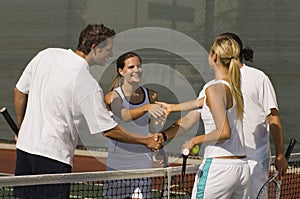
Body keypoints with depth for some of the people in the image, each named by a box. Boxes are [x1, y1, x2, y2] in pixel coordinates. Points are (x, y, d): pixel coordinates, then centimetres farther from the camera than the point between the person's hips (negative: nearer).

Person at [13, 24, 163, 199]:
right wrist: (146, 141, -1)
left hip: (25, 143, 7)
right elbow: (109, 130, -12)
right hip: (54, 155, -7)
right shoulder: (89, 85, -17)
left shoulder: (46, 55, 1)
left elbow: (19, 92, 11)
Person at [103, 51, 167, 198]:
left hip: (143, 163, 3)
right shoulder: (113, 96, -7)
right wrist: (147, 108, -44)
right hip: (118, 163, -2)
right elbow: (125, 116, -28)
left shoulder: (151, 95, 5)